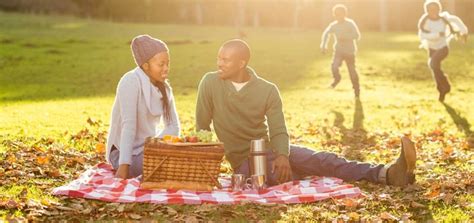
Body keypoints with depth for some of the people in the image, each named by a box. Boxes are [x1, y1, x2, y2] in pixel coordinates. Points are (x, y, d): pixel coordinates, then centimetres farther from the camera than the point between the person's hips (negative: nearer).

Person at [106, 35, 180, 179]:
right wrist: (124, 165, -33)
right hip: (126, 153, -7)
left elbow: (173, 126, 3)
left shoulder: (164, 88, 4)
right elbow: (128, 125, -27)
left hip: (148, 149, 7)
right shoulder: (131, 82, -18)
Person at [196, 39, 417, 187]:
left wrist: (282, 155, -32)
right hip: (243, 160, -3)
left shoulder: (267, 90, -6)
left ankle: (388, 174, -34)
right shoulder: (210, 83, -10)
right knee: (283, 172, -32)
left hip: (270, 149, 3)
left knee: (321, 159, -21)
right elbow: (202, 127, -3)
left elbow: (279, 131, -10)